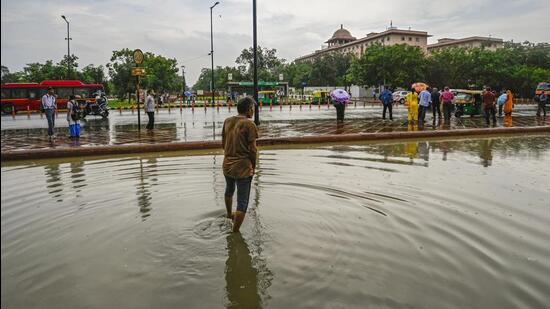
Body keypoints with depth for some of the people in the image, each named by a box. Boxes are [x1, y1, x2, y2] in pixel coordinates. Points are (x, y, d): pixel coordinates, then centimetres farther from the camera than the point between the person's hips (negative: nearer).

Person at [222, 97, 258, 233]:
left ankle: (229, 214, 56)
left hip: (227, 164, 7)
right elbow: (253, 149, -15)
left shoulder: (227, 121, 4)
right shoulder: (249, 125, -15)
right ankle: (235, 233, 0)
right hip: (243, 168, -7)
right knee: (242, 203, 0)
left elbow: (223, 144, 11)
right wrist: (253, 166, 0)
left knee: (229, 189, 33)